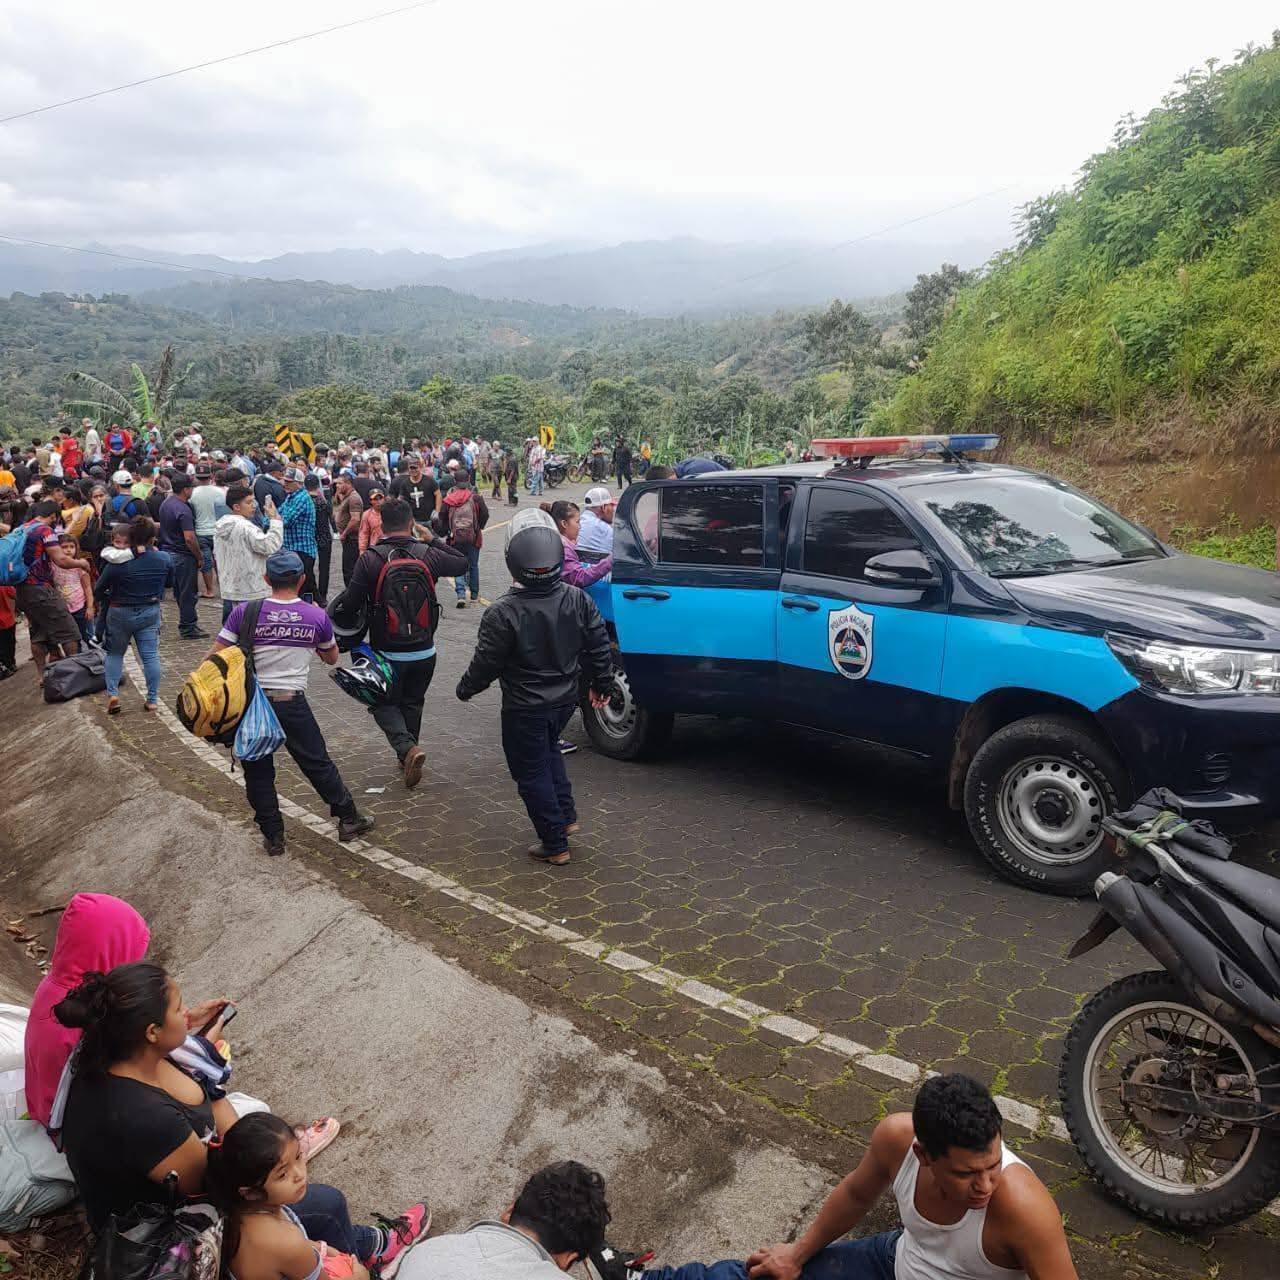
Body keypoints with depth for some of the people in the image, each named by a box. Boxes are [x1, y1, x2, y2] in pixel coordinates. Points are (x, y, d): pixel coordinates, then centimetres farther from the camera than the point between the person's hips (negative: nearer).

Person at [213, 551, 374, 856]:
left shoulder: (244, 613, -6)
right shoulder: (317, 617, -2)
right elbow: (332, 659, 15)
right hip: (293, 705, 0)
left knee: (258, 773, 13)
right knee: (318, 764, 15)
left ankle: (273, 836, 20)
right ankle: (348, 819, 25)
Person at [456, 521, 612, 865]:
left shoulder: (502, 614, -23)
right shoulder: (578, 599, -8)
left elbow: (486, 664, -13)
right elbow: (599, 646, 1)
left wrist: (465, 689, 6)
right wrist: (602, 683, 16)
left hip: (525, 708, -5)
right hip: (565, 700, 6)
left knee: (532, 774, 9)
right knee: (549, 751, 31)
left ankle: (555, 845, 15)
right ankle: (566, 816, 28)